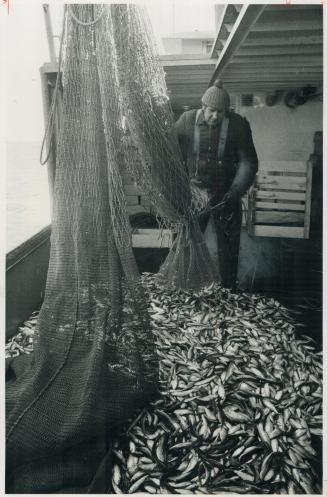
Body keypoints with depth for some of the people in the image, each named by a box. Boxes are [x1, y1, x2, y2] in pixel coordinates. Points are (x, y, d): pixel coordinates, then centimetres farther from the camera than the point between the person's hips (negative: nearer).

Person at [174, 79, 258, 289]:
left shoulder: (239, 124, -7)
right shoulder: (187, 120, -5)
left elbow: (248, 162, -8)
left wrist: (236, 191, -20)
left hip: (226, 195, -1)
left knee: (228, 247, 6)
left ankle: (229, 291, 22)